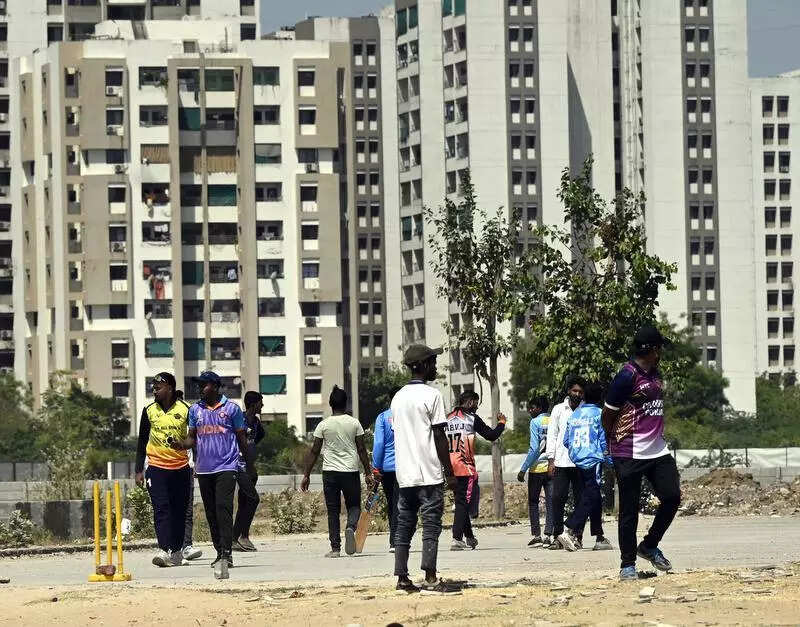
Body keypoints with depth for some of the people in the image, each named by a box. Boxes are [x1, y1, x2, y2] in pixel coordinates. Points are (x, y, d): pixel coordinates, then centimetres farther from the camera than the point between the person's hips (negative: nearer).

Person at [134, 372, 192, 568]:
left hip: (180, 467, 0)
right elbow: (142, 442, 12)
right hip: (156, 466, 0)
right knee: (161, 508, -12)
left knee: (179, 511, 5)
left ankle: (176, 551, 15)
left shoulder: (185, 410, 0)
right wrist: (139, 470, 8)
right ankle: (164, 550, -22)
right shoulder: (149, 411, 5)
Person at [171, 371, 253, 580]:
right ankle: (221, 554, 18)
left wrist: (250, 466, 9)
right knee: (211, 513, 8)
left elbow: (241, 438, 6)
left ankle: (226, 554, -25)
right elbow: (193, 438, 15)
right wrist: (182, 444, -8)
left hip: (226, 467, -5)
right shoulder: (195, 410, 12)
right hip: (204, 468, 5)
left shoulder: (231, 408, 1)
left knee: (223, 508, -17)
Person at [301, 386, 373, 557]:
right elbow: (361, 450, 1)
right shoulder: (354, 423, 0)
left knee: (333, 511, 6)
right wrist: (368, 473, 9)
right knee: (354, 506, 13)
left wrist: (306, 475, 5)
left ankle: (335, 548, 1)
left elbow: (314, 451, -1)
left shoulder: (323, 425, -2)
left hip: (330, 472, 0)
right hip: (351, 471, 0)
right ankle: (351, 527, -19)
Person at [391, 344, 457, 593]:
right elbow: (439, 437, -10)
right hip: (429, 473, -6)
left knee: (404, 526, 8)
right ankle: (430, 577, -12)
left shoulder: (398, 397, 13)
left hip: (404, 474, 6)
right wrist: (450, 473, -5)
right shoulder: (432, 395, -8)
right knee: (431, 525, -5)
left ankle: (402, 577, 4)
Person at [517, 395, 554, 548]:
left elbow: (534, 449, -14)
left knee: (533, 502, 7)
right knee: (550, 502, 5)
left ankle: (536, 535, 2)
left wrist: (523, 469, -10)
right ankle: (548, 535, 1)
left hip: (537, 467, -4)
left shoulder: (535, 422, -8)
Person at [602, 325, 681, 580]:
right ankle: (628, 564, 9)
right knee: (629, 511, -1)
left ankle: (649, 546, 18)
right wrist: (617, 446, 3)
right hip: (630, 454, -7)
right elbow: (607, 415, -8)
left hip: (657, 450, 7)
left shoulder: (655, 373, 12)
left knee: (672, 497, -1)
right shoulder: (628, 376, -14)